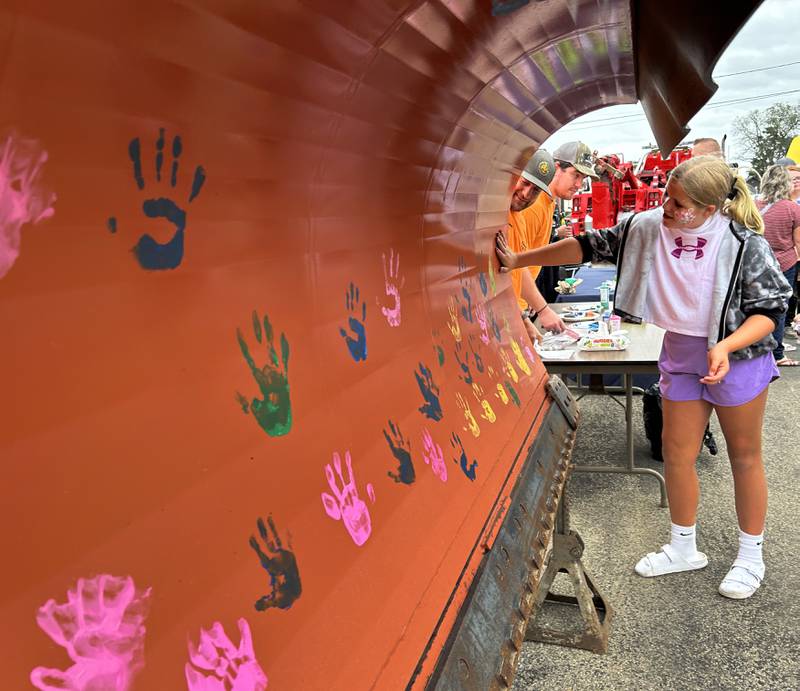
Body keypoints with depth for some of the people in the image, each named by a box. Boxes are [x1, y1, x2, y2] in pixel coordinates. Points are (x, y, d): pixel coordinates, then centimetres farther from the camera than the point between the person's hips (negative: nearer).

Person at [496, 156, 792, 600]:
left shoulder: (745, 244, -21)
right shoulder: (648, 227, -10)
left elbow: (769, 310, -16)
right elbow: (589, 246, -4)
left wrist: (726, 346, -34)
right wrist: (519, 260, -5)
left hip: (738, 358, -4)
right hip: (680, 355, 4)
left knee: (744, 457, 11)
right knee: (676, 454, 11)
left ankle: (751, 557, 31)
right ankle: (683, 549, 32)